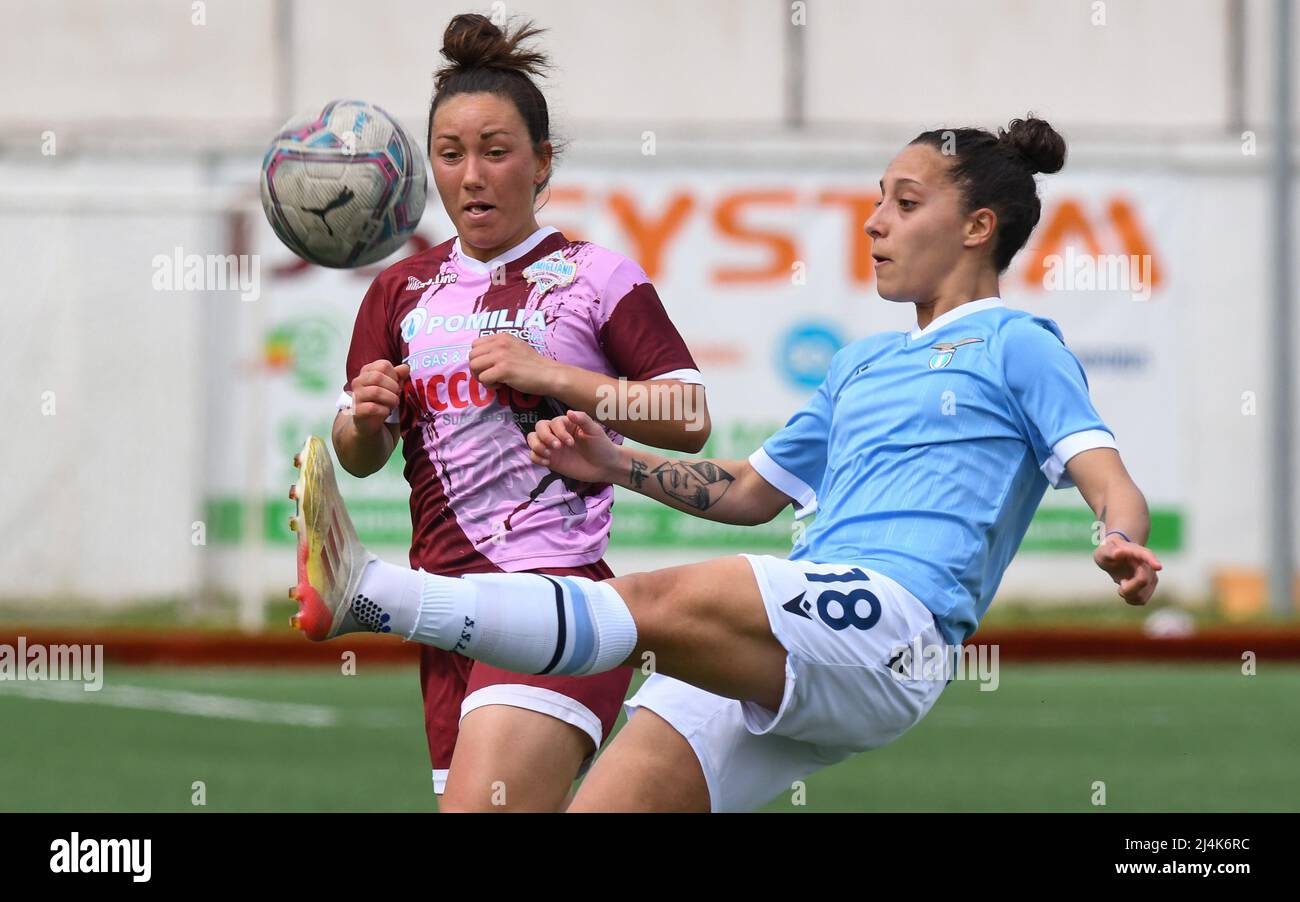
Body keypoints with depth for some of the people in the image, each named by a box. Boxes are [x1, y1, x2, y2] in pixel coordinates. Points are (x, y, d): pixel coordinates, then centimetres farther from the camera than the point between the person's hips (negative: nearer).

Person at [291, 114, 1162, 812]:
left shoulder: (1016, 345, 8)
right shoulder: (862, 365, 31)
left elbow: (1106, 478, -3)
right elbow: (752, 492, 39)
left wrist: (1122, 543, -27)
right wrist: (617, 465, 24)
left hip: (888, 625, -9)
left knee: (657, 604, -32)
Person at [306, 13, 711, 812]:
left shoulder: (596, 279, 1)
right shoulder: (402, 291, 15)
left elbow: (689, 418, -5)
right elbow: (359, 458, 18)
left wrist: (550, 375, -13)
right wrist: (364, 421, -5)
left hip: (559, 588, -6)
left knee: (479, 806, -23)